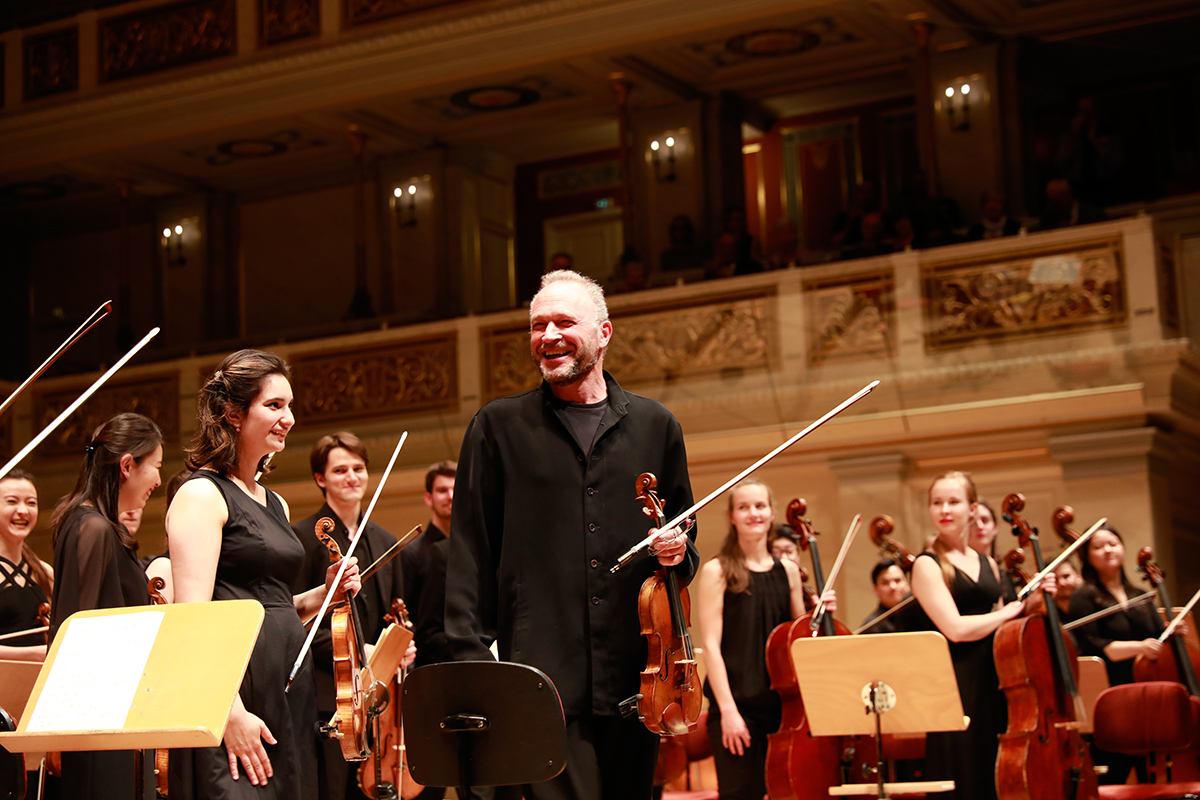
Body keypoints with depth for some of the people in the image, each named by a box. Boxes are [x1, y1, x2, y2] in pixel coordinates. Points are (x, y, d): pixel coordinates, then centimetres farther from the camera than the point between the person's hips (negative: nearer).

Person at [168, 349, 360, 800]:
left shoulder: (274, 505, 19)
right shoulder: (202, 495, -6)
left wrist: (323, 595, 8)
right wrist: (231, 711, -23)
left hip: (288, 693, 8)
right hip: (235, 690, -8)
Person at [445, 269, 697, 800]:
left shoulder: (655, 427, 13)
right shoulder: (498, 427, 7)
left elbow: (684, 531, 22)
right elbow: (470, 552, 3)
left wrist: (678, 552, -2)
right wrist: (470, 659, -5)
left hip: (633, 678, 3)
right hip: (543, 677, -3)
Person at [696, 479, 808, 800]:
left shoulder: (788, 571, 12)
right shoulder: (717, 571, -2)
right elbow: (711, 644, -8)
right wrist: (727, 709, -15)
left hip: (783, 702, 4)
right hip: (736, 704, -4)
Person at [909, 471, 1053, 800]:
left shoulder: (988, 565, 15)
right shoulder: (928, 565, -5)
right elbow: (956, 628, -16)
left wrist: (1029, 604, 3)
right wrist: (1009, 611, -6)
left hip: (993, 685, 6)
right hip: (956, 689, -6)